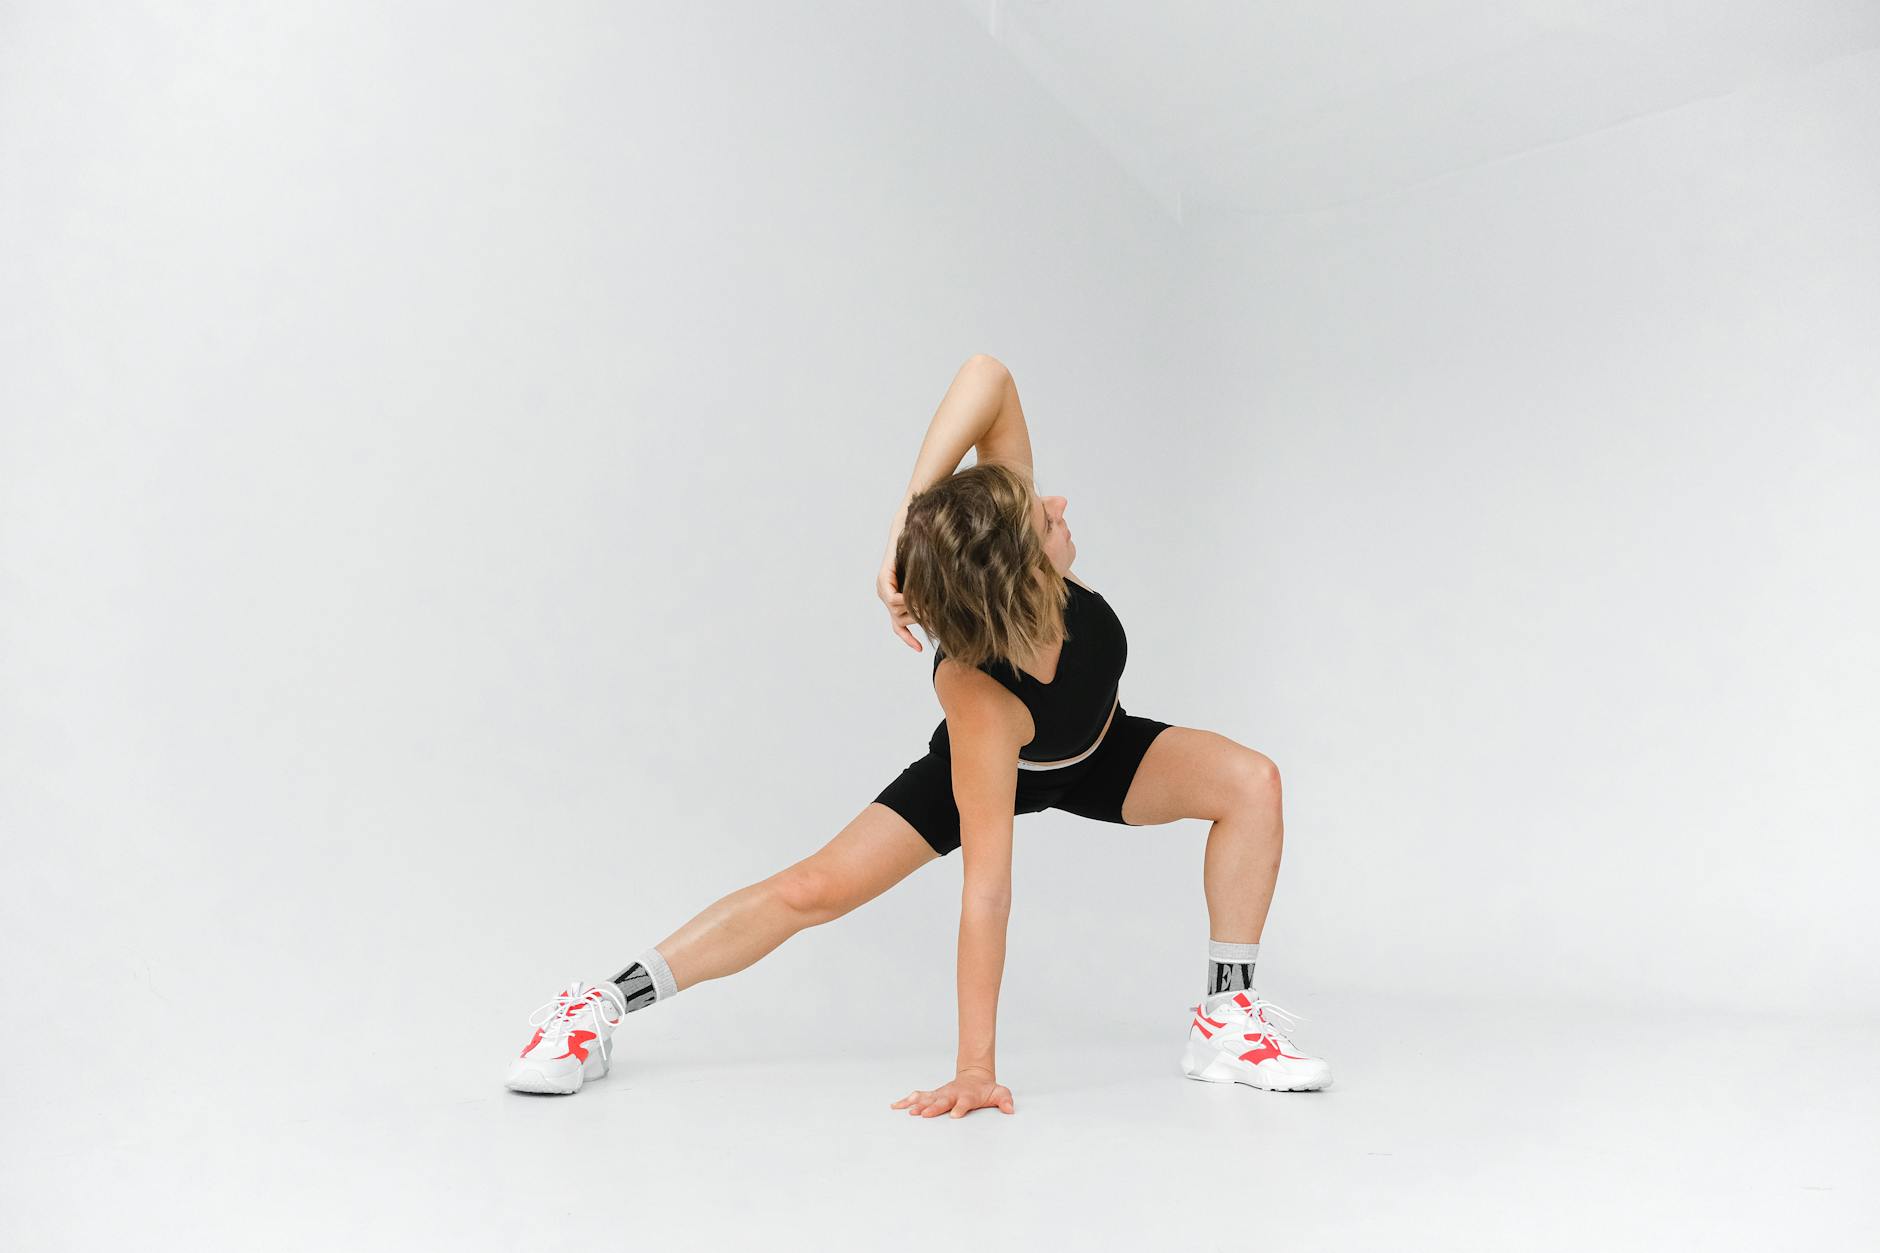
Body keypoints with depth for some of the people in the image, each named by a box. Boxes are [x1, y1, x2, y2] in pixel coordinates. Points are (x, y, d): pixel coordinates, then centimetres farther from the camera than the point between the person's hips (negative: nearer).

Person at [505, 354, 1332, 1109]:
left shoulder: (1008, 525, -37)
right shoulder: (979, 700, -46)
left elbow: (989, 376, -44)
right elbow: (986, 891, -42)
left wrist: (904, 531, -51)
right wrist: (975, 1068, -37)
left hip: (1099, 755, 5)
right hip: (990, 770, -5)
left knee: (1250, 780, -18)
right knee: (812, 890, -12)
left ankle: (1226, 1019, -4)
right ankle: (599, 1008, 5)